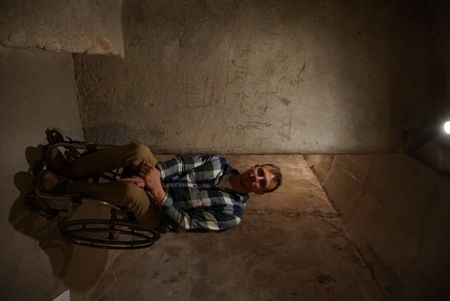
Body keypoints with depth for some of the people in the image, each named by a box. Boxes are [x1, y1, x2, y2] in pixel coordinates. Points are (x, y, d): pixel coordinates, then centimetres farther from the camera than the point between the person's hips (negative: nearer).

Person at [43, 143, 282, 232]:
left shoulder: (233, 213, -15)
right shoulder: (218, 162, 1)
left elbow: (187, 223, -19)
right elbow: (182, 164, -3)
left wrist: (158, 193, -27)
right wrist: (153, 174, -20)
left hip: (159, 213, -5)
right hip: (157, 185, 5)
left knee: (130, 191, -36)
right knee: (137, 150, -24)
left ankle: (65, 186, -10)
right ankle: (69, 169, -9)